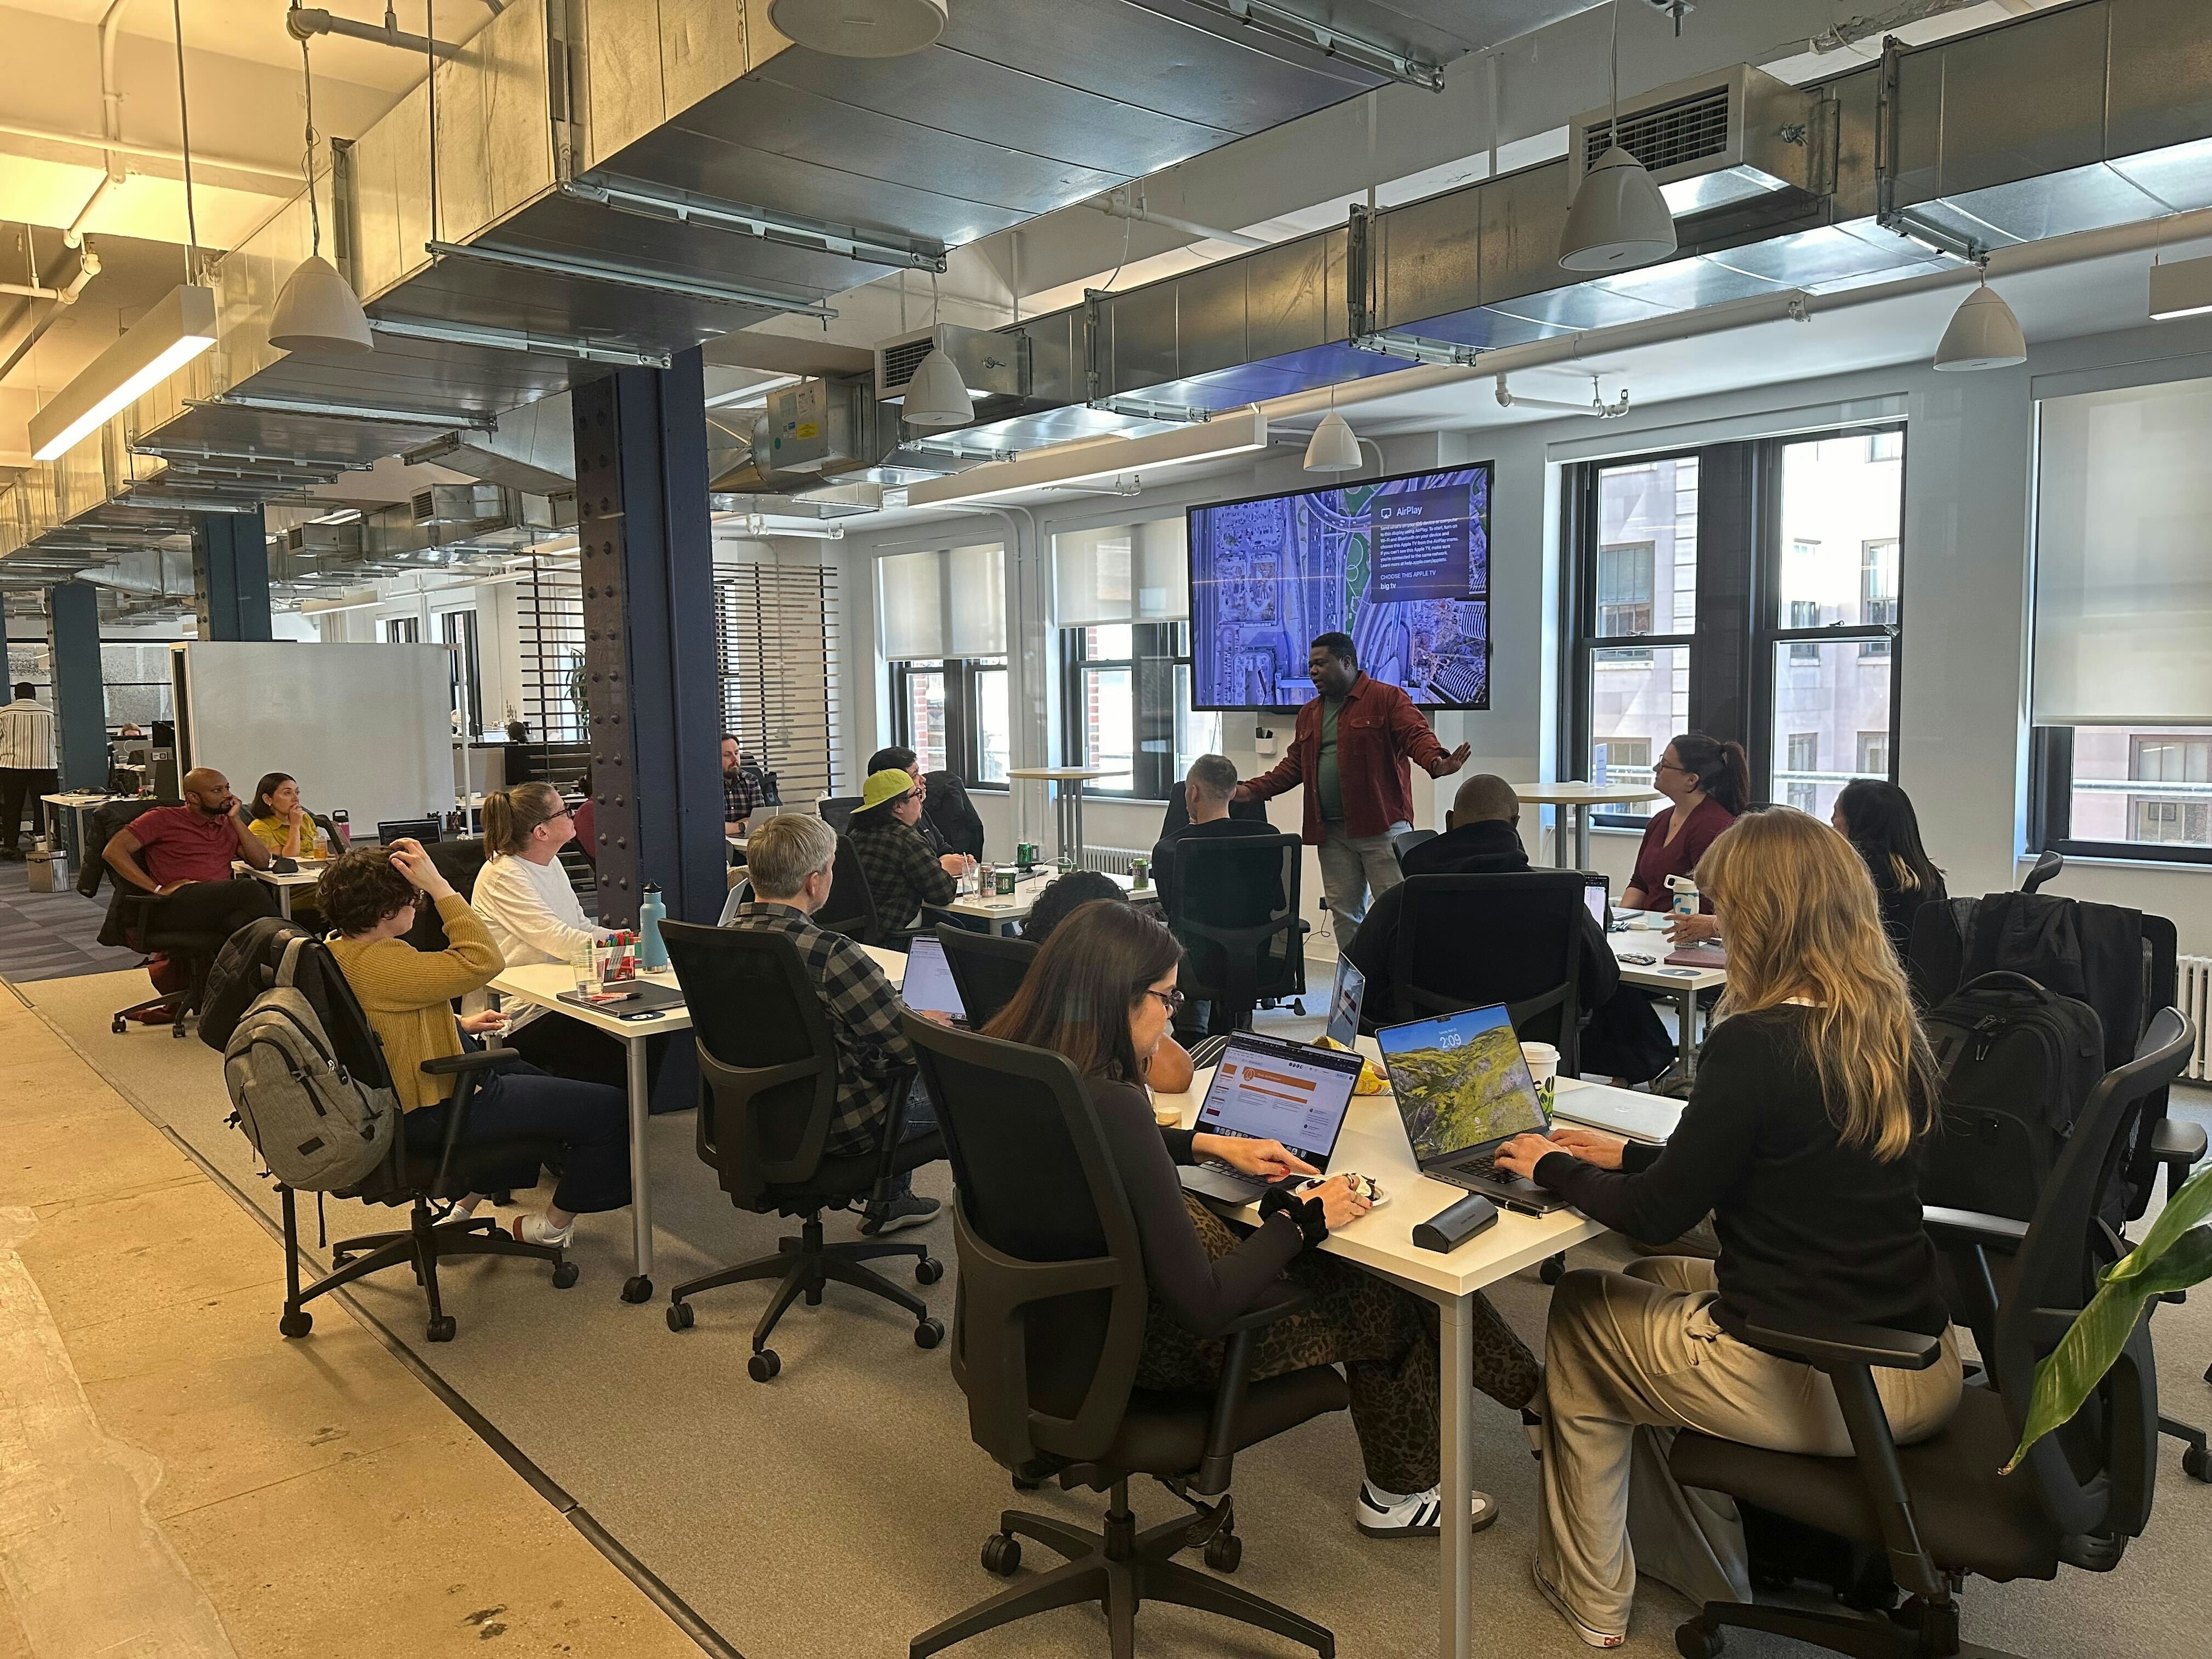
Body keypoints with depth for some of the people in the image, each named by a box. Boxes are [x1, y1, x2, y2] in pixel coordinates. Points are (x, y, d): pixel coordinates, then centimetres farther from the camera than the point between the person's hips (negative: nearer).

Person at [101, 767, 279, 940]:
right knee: (248, 889, -34)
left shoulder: (229, 825, 26)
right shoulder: (164, 818, 12)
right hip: (179, 903, -4)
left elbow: (262, 862, 14)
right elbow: (113, 851, 1)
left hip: (223, 902, 4)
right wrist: (158, 888, -8)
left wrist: (235, 819, 10)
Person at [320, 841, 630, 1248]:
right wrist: (438, 886, -30)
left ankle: (464, 1207, 33)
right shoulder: (380, 964, -29)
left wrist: (459, 1024, 11)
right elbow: (482, 960, -33)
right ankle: (552, 1226, 15)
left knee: (527, 1076, 36)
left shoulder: (339, 950, 4)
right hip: (437, 1113, -11)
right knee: (608, 1108, -5)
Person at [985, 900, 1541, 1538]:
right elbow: (1204, 1309, -29)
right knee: (1382, 1299, 13)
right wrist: (1303, 1218, -16)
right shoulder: (1110, 1104, -35)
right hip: (1157, 1341, -8)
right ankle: (1399, 1495, 38)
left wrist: (1210, 1144, 11)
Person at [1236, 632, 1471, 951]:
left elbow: (1417, 735, -12)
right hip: (1331, 831, 6)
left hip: (1382, 826, -6)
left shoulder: (1388, 698, -1)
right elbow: (1294, 764, 21)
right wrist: (1253, 790, 10)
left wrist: (1436, 763, -33)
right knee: (1344, 913, 8)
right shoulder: (1309, 713, 19)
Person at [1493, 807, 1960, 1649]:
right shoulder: (1895, 1033, 2)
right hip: (1923, 1368, 8)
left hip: (1810, 1384, -7)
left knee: (1580, 1308, 17)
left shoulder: (1758, 1043, -22)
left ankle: (1589, 1595, 32)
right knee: (1652, 1286, 27)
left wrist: (1552, 1166, 4)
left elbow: (1658, 1215, -13)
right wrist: (1630, 1155, 19)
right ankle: (1693, 1558, 37)